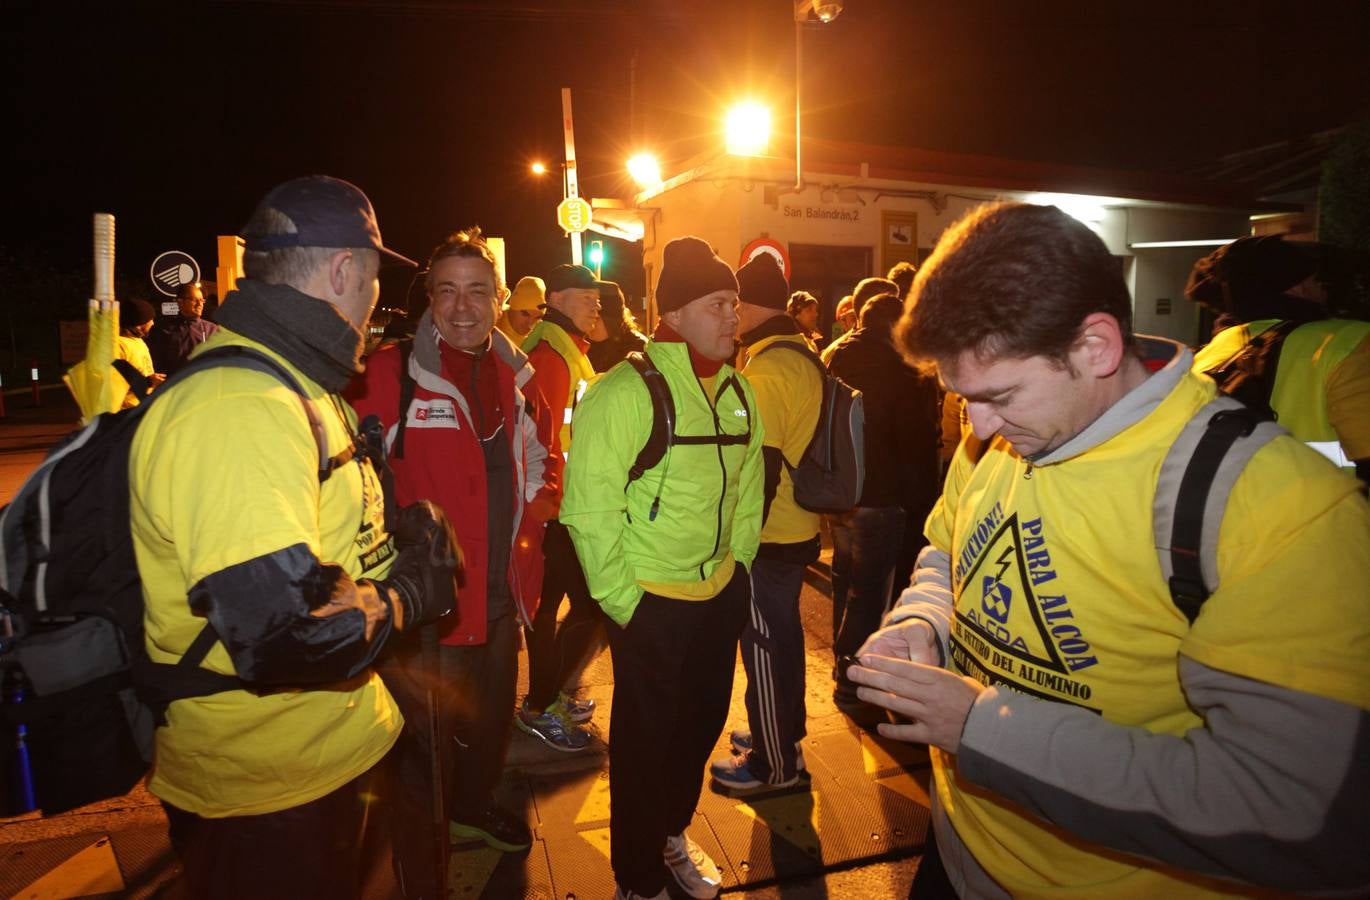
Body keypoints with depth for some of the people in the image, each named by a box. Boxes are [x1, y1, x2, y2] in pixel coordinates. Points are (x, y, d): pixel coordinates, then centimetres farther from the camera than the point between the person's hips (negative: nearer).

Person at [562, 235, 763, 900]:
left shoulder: (738, 392, 4)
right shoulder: (625, 391, -18)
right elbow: (590, 506, -19)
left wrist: (739, 564, 11)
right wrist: (619, 600, -16)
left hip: (720, 594, 7)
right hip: (650, 602, -7)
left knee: (702, 724, 22)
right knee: (645, 740, 10)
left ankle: (671, 833, 48)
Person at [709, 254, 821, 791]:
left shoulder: (767, 369, -21)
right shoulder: (804, 357, 7)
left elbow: (762, 467, -24)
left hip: (771, 537, -9)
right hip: (799, 527, 9)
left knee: (764, 646, 5)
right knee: (784, 635, 21)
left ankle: (773, 763, 20)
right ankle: (783, 732, 39)